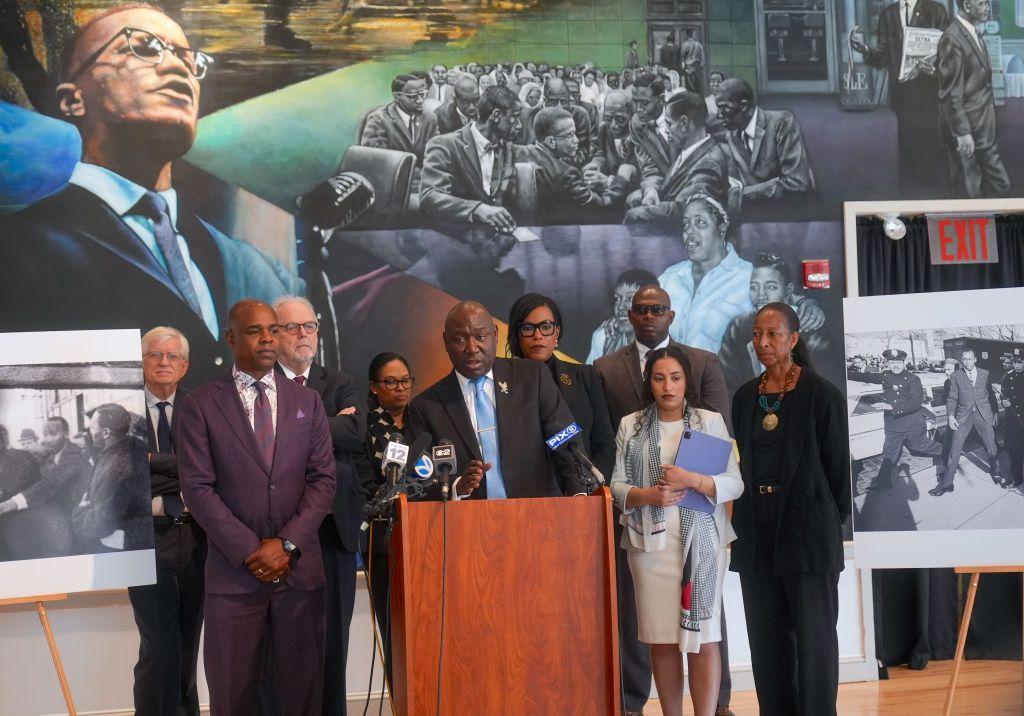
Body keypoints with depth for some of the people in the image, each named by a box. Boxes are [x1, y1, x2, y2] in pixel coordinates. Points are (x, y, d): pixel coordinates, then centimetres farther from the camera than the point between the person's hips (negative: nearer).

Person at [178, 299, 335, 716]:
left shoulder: (307, 402, 10)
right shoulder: (200, 406, 1)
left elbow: (323, 479, 5)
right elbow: (197, 488, -5)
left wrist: (287, 544, -8)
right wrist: (250, 551, -11)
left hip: (300, 568, 2)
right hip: (233, 570, -2)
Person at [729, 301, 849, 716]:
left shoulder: (821, 395, -6)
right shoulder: (745, 397, 10)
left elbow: (839, 465, -3)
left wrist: (835, 520, 0)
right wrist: (747, 517, 9)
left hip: (808, 529, -5)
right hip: (757, 534, 5)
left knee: (813, 638, -1)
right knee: (766, 640, 8)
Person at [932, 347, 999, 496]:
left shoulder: (985, 374, 5)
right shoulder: (955, 376, 2)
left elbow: (991, 395, 12)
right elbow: (952, 399, 2)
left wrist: (995, 413, 8)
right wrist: (951, 416, -10)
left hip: (984, 415, 1)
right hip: (964, 416, -1)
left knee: (991, 448, 8)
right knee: (954, 451, -4)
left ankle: (995, 472, 35)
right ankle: (946, 484, 1)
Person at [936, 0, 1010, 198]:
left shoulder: (974, 33, 11)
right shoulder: (952, 39, -18)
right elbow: (950, 93, -19)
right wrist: (963, 132, -20)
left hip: (984, 129, 9)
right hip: (966, 127, -9)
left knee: (1000, 185, 10)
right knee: (967, 191, 2)